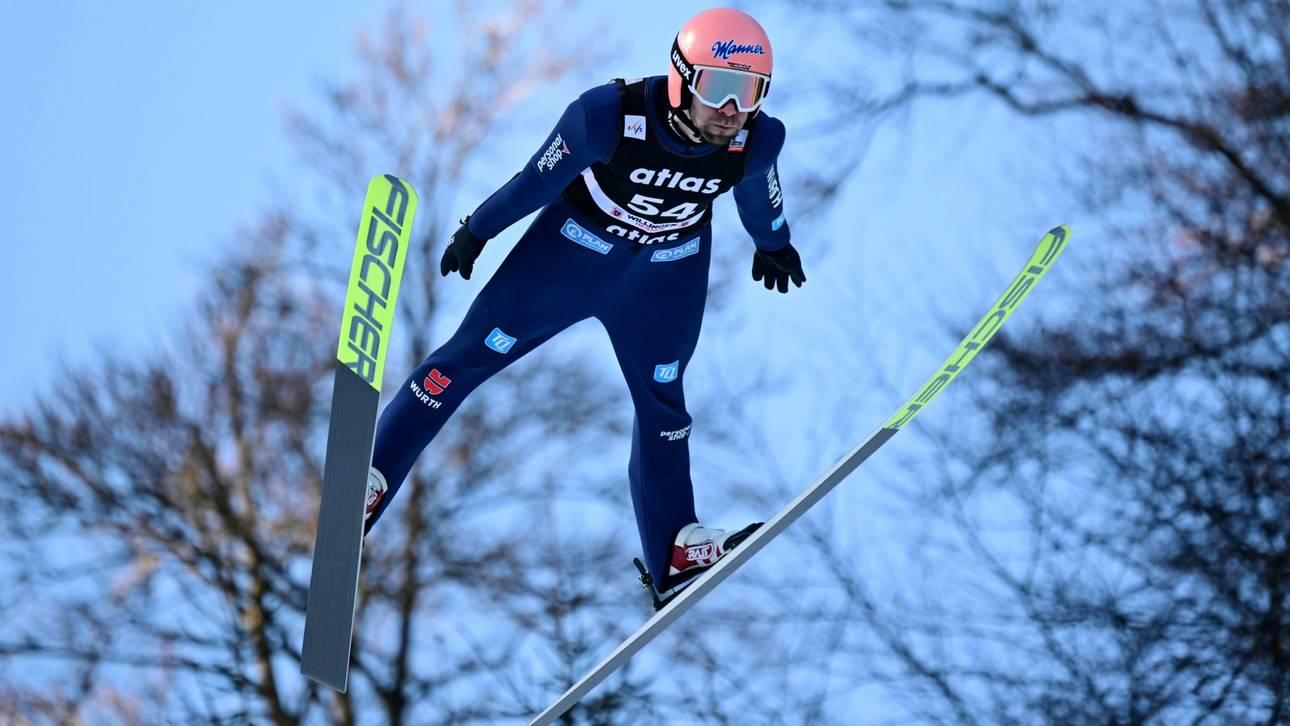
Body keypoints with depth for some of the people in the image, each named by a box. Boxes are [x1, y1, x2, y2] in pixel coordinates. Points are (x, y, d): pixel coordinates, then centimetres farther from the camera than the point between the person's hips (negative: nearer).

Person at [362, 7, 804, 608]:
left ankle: (675, 558, 23)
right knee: (472, 354, 1)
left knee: (662, 402, 13)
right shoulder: (611, 116, -36)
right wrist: (475, 232, -4)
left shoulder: (757, 141, -26)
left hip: (669, 270, 3)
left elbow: (759, 198, 0)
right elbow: (537, 180, -19)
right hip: (576, 243, -2)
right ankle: (368, 478, 10)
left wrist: (774, 245, 19)